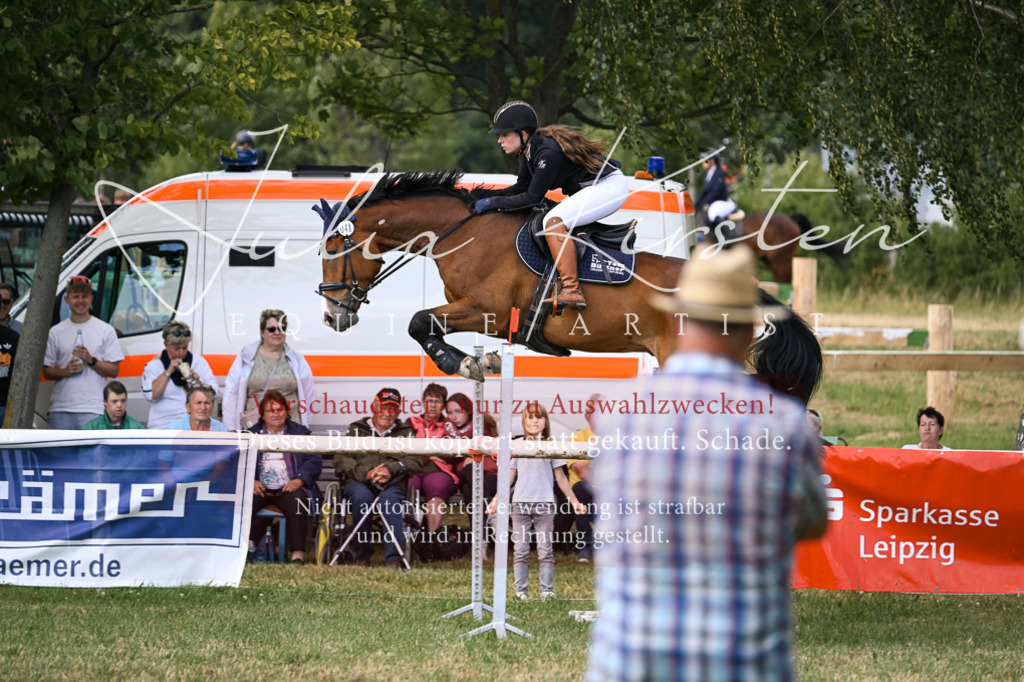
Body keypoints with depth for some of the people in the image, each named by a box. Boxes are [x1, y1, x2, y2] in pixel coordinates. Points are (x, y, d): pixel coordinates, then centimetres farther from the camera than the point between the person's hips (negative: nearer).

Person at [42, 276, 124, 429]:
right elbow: (46, 371, 13)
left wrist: (91, 360, -13)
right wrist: (65, 371, -8)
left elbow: (114, 371, 3)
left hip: (92, 411, -3)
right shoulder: (56, 332, 12)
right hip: (60, 409, 3)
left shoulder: (106, 330, 6)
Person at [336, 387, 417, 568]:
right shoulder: (356, 430, 22)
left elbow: (414, 461, 6)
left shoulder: (406, 433, 24)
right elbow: (341, 460, 7)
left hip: (392, 485, 0)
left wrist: (391, 470, -14)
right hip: (359, 483, 0)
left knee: (389, 499, -37)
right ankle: (362, 555, -25)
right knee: (362, 496, -37)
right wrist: (365, 473, -11)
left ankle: (394, 558, -43)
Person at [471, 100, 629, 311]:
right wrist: (483, 197, 4)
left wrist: (493, 202, -14)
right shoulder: (530, 150, 5)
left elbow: (533, 197, -21)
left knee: (553, 221, -24)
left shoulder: (548, 152, -24)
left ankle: (572, 291, -30)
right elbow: (521, 188, 13)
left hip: (610, 187, -11)